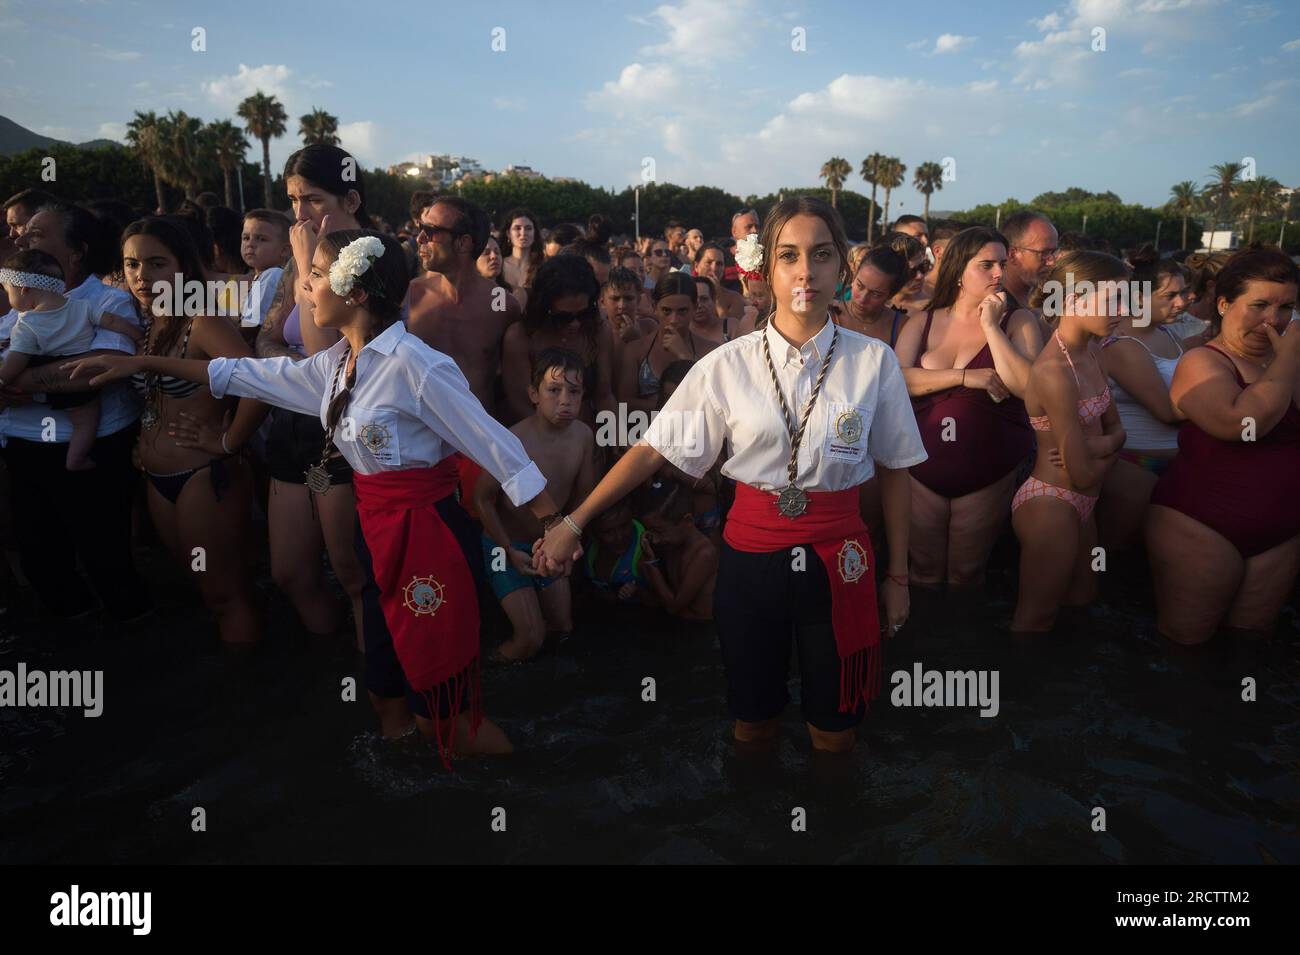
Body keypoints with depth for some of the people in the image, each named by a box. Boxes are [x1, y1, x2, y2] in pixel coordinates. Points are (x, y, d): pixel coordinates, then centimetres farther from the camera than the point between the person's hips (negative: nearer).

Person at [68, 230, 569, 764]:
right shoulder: (336, 364, 8)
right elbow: (246, 375, 20)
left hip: (429, 534, -8)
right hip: (378, 533, 8)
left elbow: (495, 445, -19)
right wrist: (144, 364, 21)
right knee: (386, 682, 19)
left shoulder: (413, 364, -19)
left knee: (442, 696, 3)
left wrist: (555, 528, -18)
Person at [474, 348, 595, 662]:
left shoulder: (584, 436, -15)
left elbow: (584, 494, 1)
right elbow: (482, 498, -18)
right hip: (507, 544, -5)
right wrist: (510, 551, -15)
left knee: (563, 629, 16)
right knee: (532, 639, -7)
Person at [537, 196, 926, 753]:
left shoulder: (874, 362, -3)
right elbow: (654, 449, -5)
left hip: (838, 558, 0)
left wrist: (898, 575, 6)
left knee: (834, 728, 12)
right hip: (751, 554, 0)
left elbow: (894, 469, 3)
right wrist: (573, 522, -7)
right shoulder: (729, 364, -5)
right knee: (753, 718, 16)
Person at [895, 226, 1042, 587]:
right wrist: (965, 376, -19)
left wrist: (991, 325, -13)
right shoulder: (922, 324, 4)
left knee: (967, 578, 14)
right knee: (923, 575, 15)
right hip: (921, 475, 1)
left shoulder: (1017, 321, -1)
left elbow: (1028, 387, -15)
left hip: (988, 477, -1)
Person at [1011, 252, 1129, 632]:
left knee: (1082, 599, 25)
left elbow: (1116, 429, 9)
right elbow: (1085, 475, -22)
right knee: (1035, 620, 9)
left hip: (1080, 503, 9)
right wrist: (1108, 452, 0)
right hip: (1051, 504, -9)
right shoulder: (1054, 372, -27)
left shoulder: (1093, 353, 2)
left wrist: (1095, 446, -15)